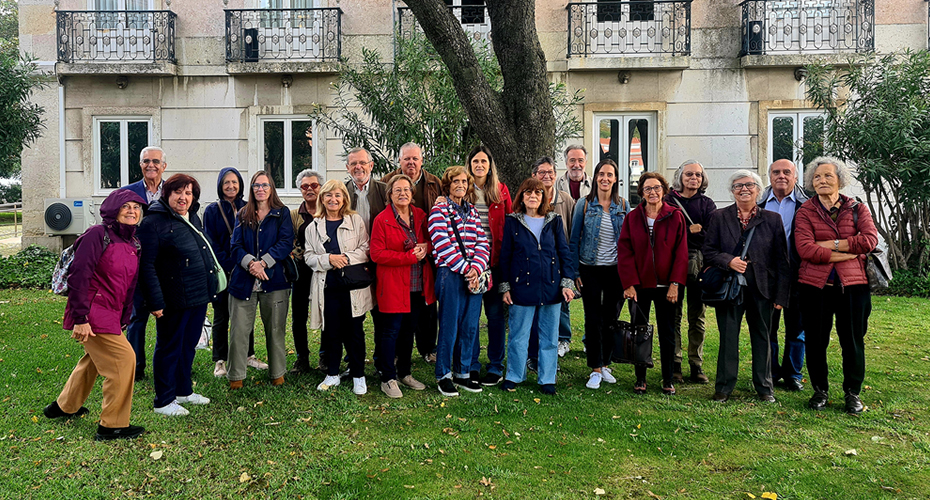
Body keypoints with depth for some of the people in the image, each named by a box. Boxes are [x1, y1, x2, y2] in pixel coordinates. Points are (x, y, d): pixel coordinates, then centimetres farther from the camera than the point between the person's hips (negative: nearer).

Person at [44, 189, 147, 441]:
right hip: (93, 313, -9)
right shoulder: (98, 235, -14)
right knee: (123, 358, -11)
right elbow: (78, 276, -19)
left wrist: (123, 319, 13)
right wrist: (80, 319, -22)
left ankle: (64, 407, 46)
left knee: (95, 358, 24)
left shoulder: (133, 243, 10)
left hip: (111, 314, 9)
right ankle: (112, 425, 0)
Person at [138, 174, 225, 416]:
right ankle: (164, 401, 16)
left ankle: (184, 390, 33)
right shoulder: (153, 222, -12)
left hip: (199, 295, 8)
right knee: (169, 348, 4)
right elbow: (146, 265, -16)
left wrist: (214, 274, 21)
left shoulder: (194, 217, 13)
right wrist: (155, 302, -19)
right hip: (174, 299, -8)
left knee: (189, 344, 18)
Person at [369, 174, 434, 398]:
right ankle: (388, 379, 11)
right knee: (391, 331, 0)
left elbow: (430, 241, 20)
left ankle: (404, 373, 29)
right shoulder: (382, 220, -8)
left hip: (418, 286, 6)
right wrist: (410, 256, -18)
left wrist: (425, 248, -5)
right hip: (393, 286, -5)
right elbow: (377, 254, -15)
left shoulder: (420, 216, 9)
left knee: (409, 331, 15)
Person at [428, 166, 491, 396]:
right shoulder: (439, 210, -3)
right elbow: (444, 246, -12)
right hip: (450, 274, -5)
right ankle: (443, 375, 13)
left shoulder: (472, 211, 15)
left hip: (474, 275, 6)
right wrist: (465, 269, -14)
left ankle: (462, 373, 21)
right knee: (449, 326, 0)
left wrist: (476, 267, -9)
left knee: (470, 326, 8)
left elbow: (483, 243, 8)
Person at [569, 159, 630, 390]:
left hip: (615, 269, 2)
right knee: (593, 319, 0)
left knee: (611, 317, 8)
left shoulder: (623, 205, 4)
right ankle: (595, 369, 8)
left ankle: (604, 364, 23)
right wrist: (575, 271, -4)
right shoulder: (584, 204, -2)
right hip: (590, 269, -2)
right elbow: (574, 239, 0)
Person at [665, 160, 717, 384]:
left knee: (697, 317, 5)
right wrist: (689, 230, -12)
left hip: (699, 264, 2)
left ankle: (696, 365, 13)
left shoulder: (707, 204, 13)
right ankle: (674, 365, 7)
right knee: (673, 316, 0)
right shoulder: (668, 201, 7)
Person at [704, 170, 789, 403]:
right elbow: (708, 251, 3)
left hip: (762, 289, 1)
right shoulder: (719, 217, 5)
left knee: (762, 338, 9)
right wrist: (728, 261, -16)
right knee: (728, 338, 4)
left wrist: (781, 294, -1)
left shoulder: (772, 219, 6)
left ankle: (764, 387, 22)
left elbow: (781, 260, 4)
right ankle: (723, 388, 15)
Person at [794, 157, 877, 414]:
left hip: (852, 284, 1)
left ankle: (853, 393, 22)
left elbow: (870, 240, -10)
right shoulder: (805, 211, 2)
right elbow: (805, 249, -12)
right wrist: (850, 253, -11)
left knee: (853, 340, 5)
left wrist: (830, 243, -11)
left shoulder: (857, 209, 7)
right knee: (816, 340, 7)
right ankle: (820, 390, 23)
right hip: (815, 284, 0)